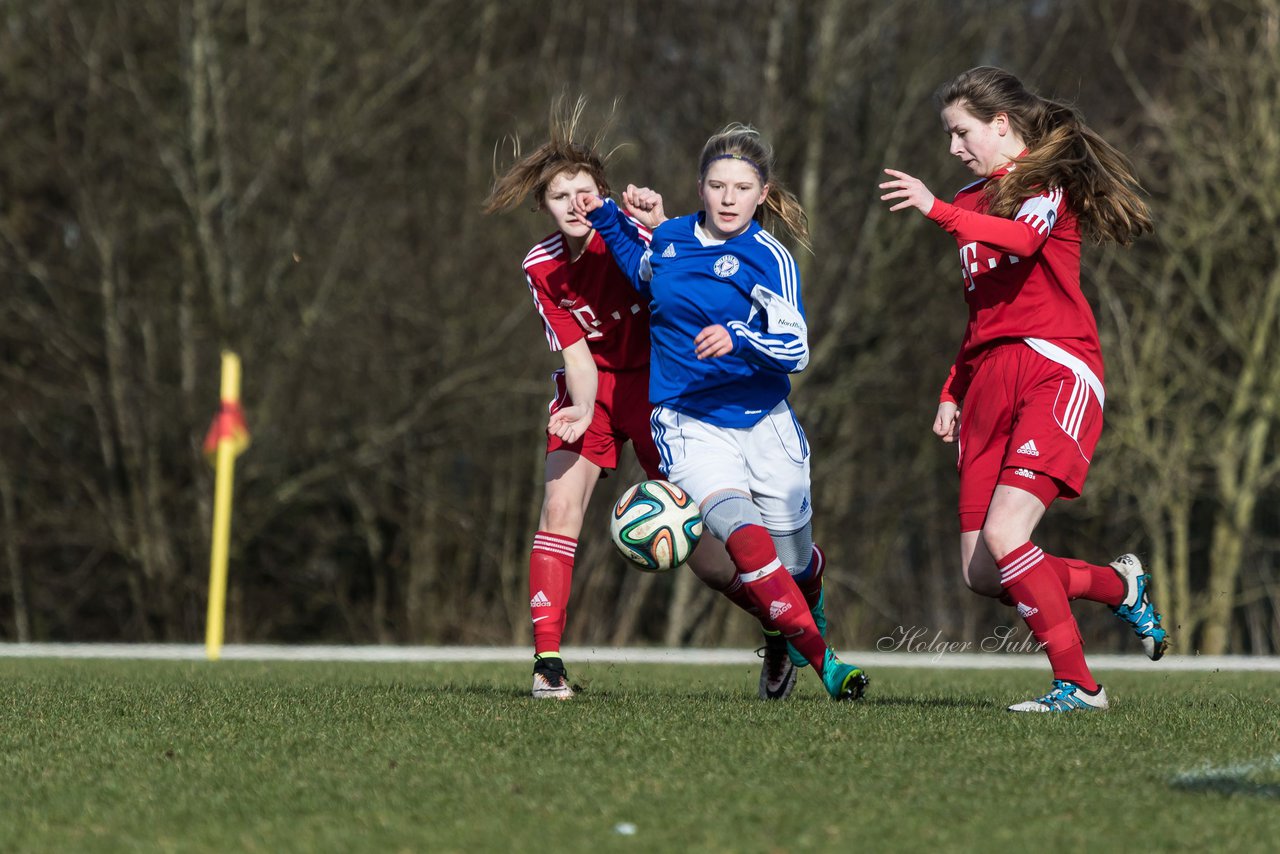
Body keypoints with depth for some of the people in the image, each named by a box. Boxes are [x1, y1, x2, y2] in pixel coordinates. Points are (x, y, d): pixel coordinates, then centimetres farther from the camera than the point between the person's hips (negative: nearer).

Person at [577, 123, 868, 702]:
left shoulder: (768, 258, -9)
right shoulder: (670, 236, 4)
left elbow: (795, 350, -17)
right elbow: (644, 276, 29)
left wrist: (739, 340, -34)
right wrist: (608, 220, 20)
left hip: (763, 423, -1)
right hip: (688, 425, 1)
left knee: (793, 564, 8)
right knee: (746, 537, -25)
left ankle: (794, 622, 47)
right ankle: (822, 661, -22)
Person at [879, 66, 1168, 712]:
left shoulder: (1047, 183, -1)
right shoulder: (974, 200, 24)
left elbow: (1024, 238, -24)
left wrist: (938, 211, -37)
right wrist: (952, 392, 24)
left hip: (1054, 370, -8)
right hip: (988, 381, 8)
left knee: (1003, 535, -23)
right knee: (981, 572, -2)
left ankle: (1076, 685, -12)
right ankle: (1119, 586, 21)